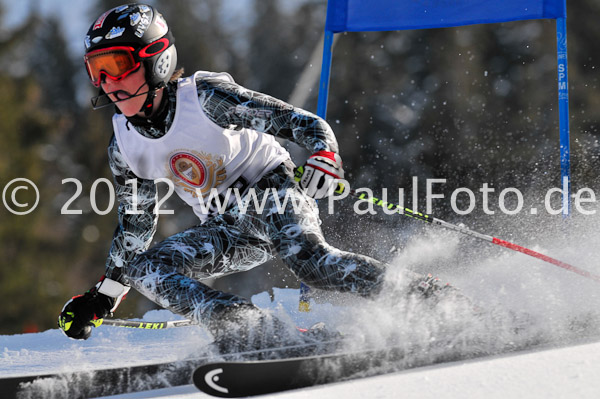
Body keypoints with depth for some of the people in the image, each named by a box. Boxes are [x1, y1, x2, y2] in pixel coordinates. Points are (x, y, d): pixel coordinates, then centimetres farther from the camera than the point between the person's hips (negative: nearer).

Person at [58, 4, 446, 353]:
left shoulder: (204, 95, -17)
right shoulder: (124, 146, 0)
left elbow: (298, 121, -17)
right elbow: (136, 224, 15)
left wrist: (326, 156, -37)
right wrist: (103, 297, 15)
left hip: (271, 192, -6)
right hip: (227, 231, 6)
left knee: (307, 259, -36)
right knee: (142, 267, -17)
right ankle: (261, 335, -29)